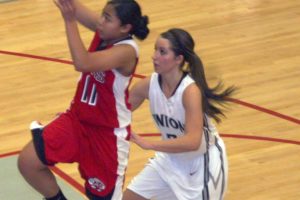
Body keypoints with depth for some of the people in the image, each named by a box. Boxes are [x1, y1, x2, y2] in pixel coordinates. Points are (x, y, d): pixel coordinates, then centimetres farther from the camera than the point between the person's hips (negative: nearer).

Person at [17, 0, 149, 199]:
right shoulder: (104, 32, -6)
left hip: (108, 133, -7)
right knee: (28, 162, -3)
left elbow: (83, 63, -40)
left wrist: (69, 20, -41)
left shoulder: (127, 50, -27)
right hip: (77, 118, 7)